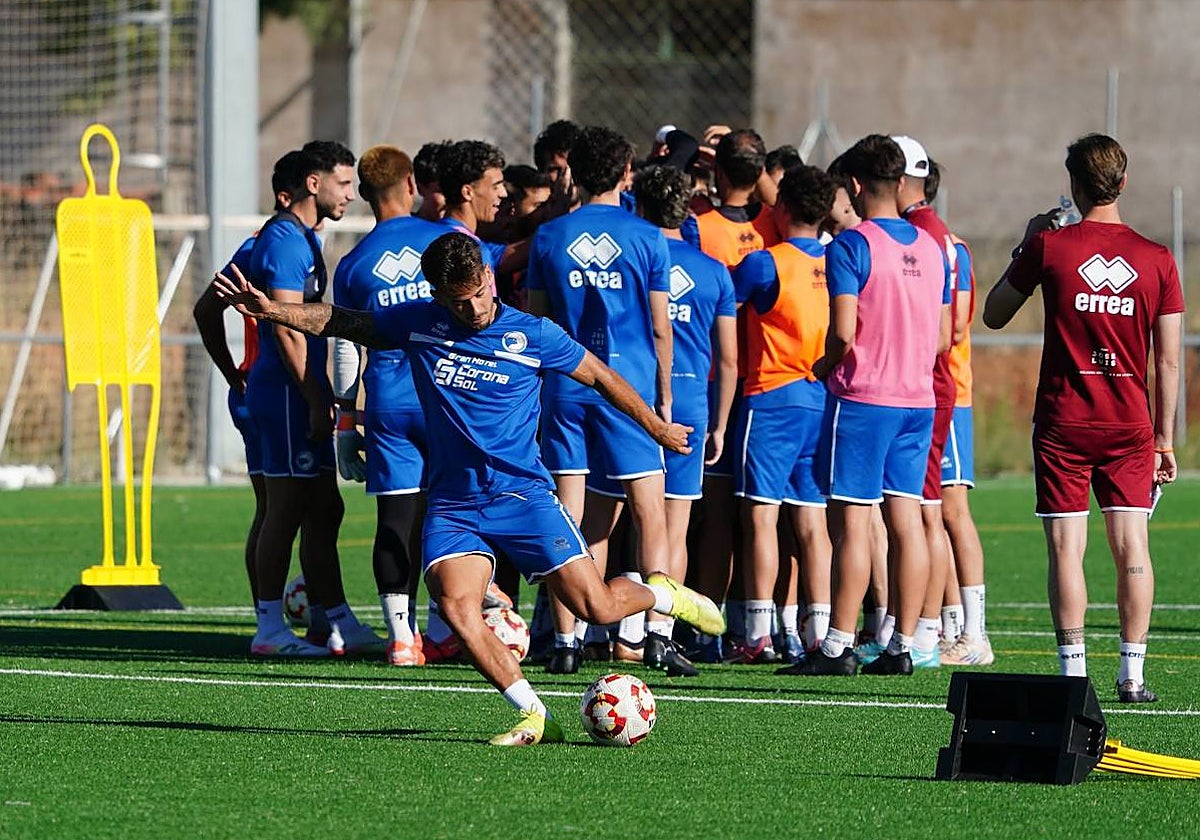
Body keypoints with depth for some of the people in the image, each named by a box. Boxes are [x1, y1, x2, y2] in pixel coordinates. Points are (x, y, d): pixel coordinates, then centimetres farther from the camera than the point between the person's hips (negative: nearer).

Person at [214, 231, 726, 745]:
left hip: (521, 494, -2)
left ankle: (661, 594, 26)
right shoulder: (418, 326, 2)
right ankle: (533, 718, -14)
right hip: (453, 505, 2)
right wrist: (270, 310, 3)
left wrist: (657, 428, 18)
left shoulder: (533, 335, -4)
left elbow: (601, 377, 9)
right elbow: (341, 322, 14)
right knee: (455, 606, -23)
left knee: (598, 608, -9)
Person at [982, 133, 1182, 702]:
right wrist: (1165, 439, 10)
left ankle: (1073, 671, -6)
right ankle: (1133, 673, 1)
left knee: (1066, 548, -1)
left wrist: (1027, 245, 18)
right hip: (1130, 423, 2)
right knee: (1132, 545, 4)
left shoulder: (1049, 246, -6)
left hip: (1064, 421, -2)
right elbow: (1169, 361, 3)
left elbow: (994, 314, 9)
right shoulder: (1157, 260, 0)